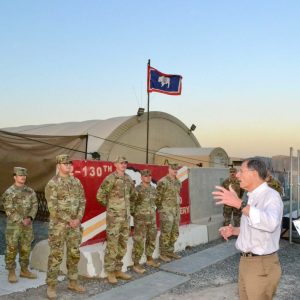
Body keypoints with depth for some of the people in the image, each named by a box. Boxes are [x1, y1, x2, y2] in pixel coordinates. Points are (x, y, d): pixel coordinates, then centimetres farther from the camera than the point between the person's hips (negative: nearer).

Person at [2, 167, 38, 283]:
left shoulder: (30, 191, 6)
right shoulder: (8, 193, -9)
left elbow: (34, 206, 1)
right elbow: (9, 210, -14)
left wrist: (29, 218, -15)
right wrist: (21, 221, -18)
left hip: (27, 225, 5)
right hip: (13, 225, -5)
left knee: (26, 249, 10)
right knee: (12, 249, -1)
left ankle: (24, 271, 21)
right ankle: (11, 273, 9)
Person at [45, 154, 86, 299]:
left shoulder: (76, 182, 8)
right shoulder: (52, 184, -10)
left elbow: (82, 201, 6)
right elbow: (53, 207, -15)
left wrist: (78, 219, -9)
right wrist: (69, 221, -16)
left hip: (75, 224, 6)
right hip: (58, 224, -5)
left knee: (74, 253, 11)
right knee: (56, 255, -4)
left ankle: (73, 282, 23)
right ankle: (51, 286, 7)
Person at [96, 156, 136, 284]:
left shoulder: (128, 179, 9)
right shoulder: (110, 179, -12)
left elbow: (132, 195, 25)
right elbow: (100, 196, -12)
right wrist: (111, 206, 0)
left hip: (126, 216, 7)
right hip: (114, 216, -7)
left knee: (123, 244, 12)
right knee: (112, 244, -2)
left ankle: (118, 270, 23)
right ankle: (110, 272, 8)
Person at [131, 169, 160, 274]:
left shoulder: (153, 189, 8)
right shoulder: (137, 189, -14)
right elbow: (131, 203, -13)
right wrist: (135, 215, -10)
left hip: (152, 219, 7)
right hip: (140, 219, -7)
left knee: (151, 240, 16)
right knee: (139, 242, -4)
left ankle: (149, 259, 31)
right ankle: (136, 264, 4)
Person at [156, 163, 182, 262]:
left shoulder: (178, 182, 11)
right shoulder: (163, 182, -13)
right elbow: (158, 197, -12)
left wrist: (177, 208, 18)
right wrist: (160, 210, -8)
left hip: (176, 210, 8)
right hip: (167, 211, -8)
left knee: (175, 233, 13)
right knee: (166, 233, -1)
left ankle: (170, 251, 26)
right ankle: (163, 254, 10)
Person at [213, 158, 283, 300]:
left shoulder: (271, 195, -18)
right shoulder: (253, 198, 13)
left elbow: (270, 223, -38)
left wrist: (239, 203, -42)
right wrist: (234, 231, 5)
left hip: (262, 265, -9)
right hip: (246, 262, 9)